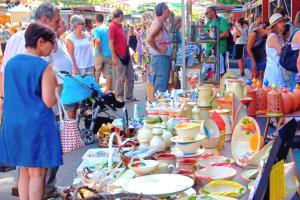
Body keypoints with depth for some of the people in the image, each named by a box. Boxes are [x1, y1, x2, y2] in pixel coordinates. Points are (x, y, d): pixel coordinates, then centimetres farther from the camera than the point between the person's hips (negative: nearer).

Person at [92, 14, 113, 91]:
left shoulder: (96, 30, -10)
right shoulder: (108, 29, 6)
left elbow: (97, 41, -24)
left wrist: (100, 53, -15)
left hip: (99, 55, -4)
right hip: (109, 54, 4)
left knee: (97, 74, 9)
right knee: (108, 74, 6)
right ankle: (108, 90, 10)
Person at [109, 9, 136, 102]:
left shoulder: (120, 25, 13)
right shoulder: (112, 26, -13)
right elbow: (111, 43, -16)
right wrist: (114, 57, -19)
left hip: (126, 55, 9)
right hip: (120, 56, -9)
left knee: (130, 77, 11)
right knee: (121, 78, -1)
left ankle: (129, 96, 19)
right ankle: (119, 97, 9)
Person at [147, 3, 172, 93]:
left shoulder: (162, 23, 15)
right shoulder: (158, 23, -14)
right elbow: (149, 39, -28)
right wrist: (159, 49, -18)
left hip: (165, 57, 10)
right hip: (160, 58, -10)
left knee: (163, 83, 14)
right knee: (161, 86, -10)